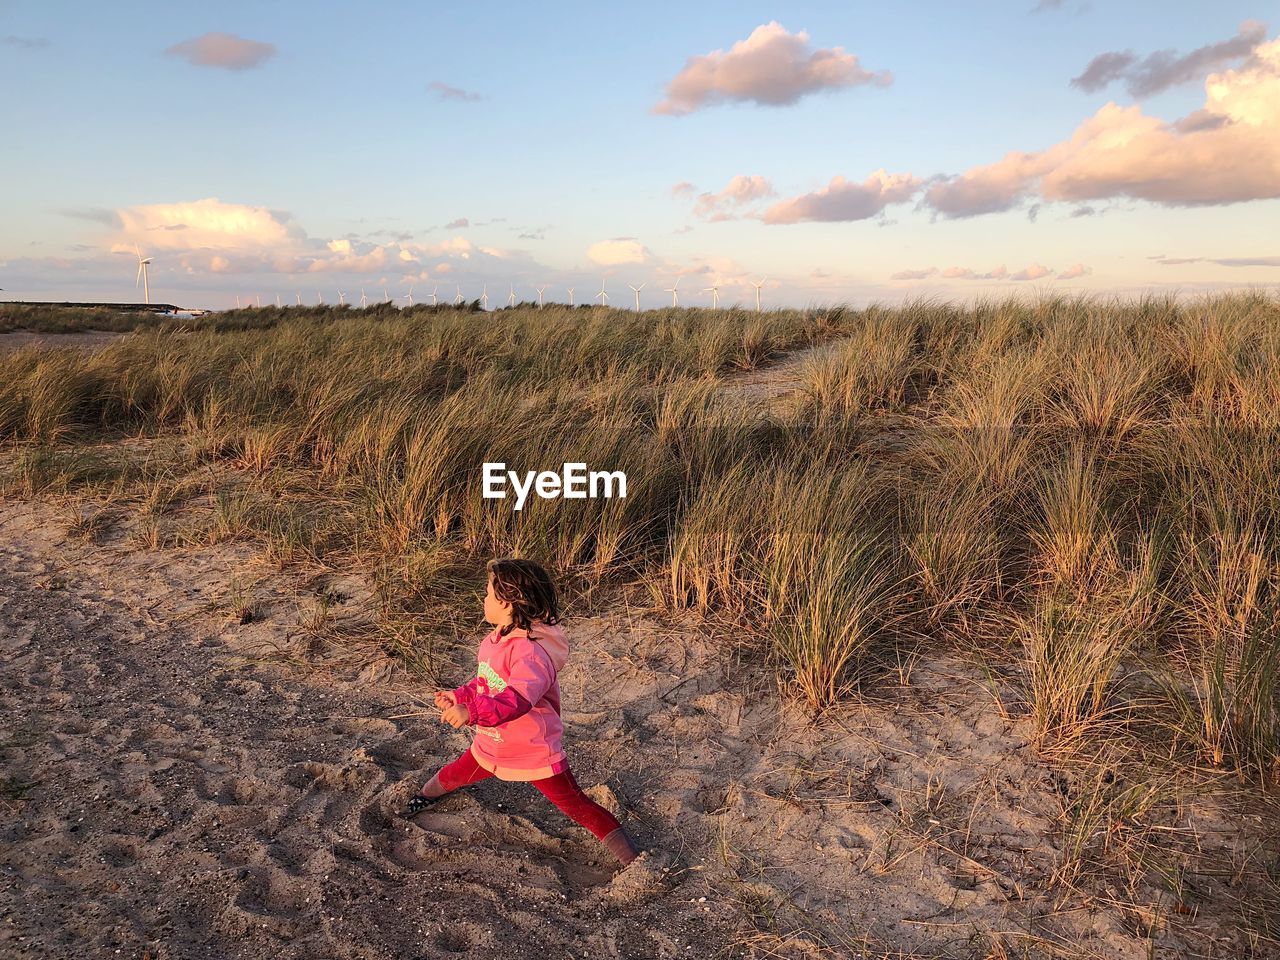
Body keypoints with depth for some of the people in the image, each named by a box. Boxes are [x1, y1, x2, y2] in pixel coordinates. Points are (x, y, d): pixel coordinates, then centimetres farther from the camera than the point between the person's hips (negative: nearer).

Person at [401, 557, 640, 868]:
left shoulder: (531, 651, -31)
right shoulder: (494, 640, 0)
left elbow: (518, 699, -45)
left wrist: (472, 711, -55)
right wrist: (459, 696, 9)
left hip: (534, 753, -8)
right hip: (491, 746, 9)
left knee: (576, 805, -4)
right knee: (451, 776, 28)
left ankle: (634, 862, 4)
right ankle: (424, 797, 61)